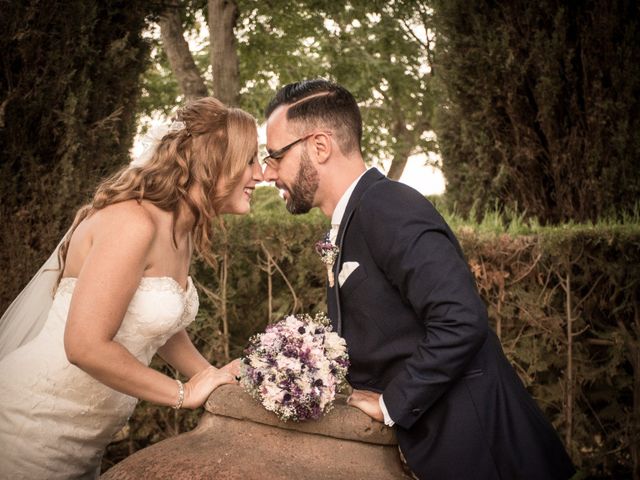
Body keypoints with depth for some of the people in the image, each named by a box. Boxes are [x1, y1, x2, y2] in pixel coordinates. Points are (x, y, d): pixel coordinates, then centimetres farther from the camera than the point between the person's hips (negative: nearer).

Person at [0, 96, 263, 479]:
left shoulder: (183, 231, 5)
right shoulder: (132, 223, -23)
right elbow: (85, 346, -27)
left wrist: (214, 377, 5)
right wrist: (184, 393, -16)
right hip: (31, 429, -9)